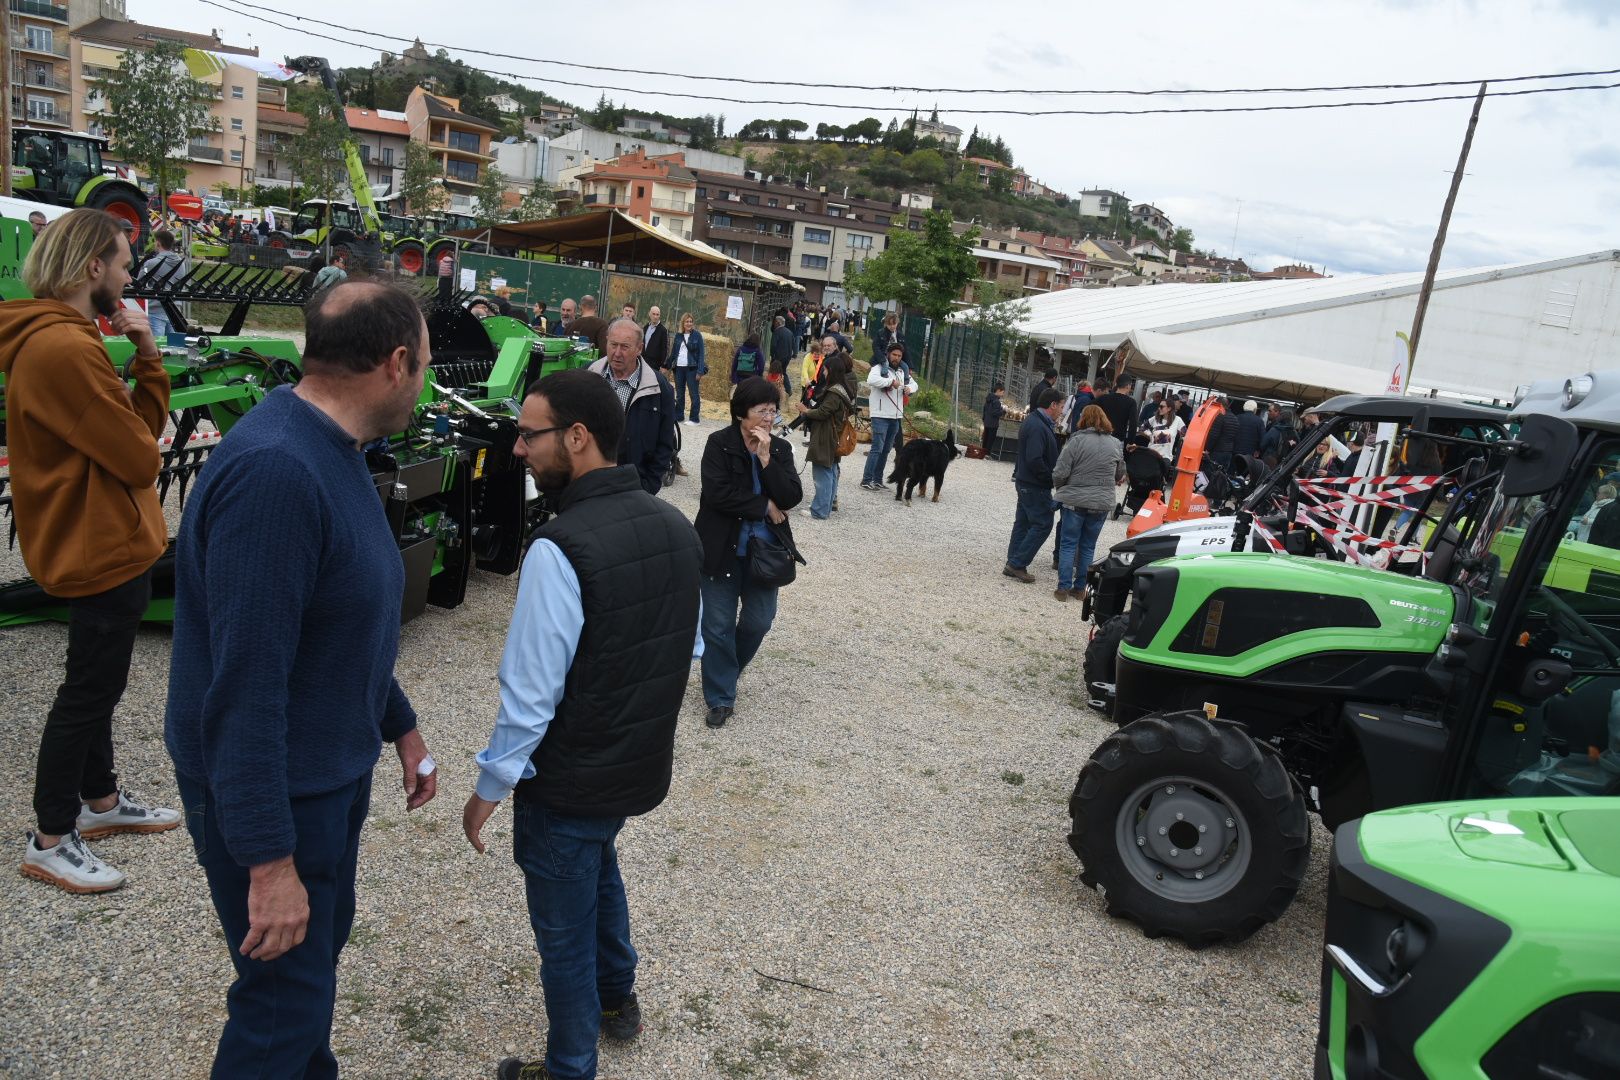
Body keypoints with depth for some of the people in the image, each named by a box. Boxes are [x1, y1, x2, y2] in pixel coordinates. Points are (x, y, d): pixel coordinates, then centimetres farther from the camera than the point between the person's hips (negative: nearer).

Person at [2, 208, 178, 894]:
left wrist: (146, 355, -5)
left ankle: (100, 799, 38)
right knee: (89, 690, 2)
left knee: (97, 681, 21)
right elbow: (139, 458, -21)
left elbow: (144, 425, 7)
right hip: (104, 551, -10)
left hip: (101, 544, 10)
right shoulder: (65, 349, -23)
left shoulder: (58, 338, 10)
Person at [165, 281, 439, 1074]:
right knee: (286, 998, 7)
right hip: (270, 789, -9)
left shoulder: (332, 452, 3)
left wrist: (399, 727, 19)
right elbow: (246, 682, -29)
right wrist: (270, 860, -25)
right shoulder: (276, 473, -29)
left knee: (321, 948, 25)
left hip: (333, 768, 9)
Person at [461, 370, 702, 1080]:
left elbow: (531, 693, -24)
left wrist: (490, 788, -10)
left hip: (572, 783, -7)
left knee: (564, 929, 14)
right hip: (645, 766, 8)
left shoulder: (561, 549, -27)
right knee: (598, 867, 33)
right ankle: (617, 1000, 52)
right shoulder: (677, 527, -5)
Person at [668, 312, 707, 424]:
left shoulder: (697, 335, -1)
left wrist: (700, 371, -11)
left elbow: (701, 354, -4)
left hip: (691, 368, -5)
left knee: (694, 393, -3)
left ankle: (694, 418, 1)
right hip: (679, 368, 5)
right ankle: (678, 416, 16)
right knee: (679, 394, 9)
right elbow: (673, 352, 15)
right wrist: (668, 365, 10)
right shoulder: (678, 336, 11)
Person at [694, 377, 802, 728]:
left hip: (763, 550, 4)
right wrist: (765, 507, -13)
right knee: (719, 625, 3)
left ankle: (726, 670, 38)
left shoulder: (780, 449, 2)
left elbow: (792, 497, -9)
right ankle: (721, 698, 17)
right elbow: (717, 494, -20)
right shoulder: (719, 443, -9)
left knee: (759, 621, 10)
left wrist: (765, 458, -18)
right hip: (722, 550, -4)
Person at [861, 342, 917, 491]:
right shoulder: (879, 368, -7)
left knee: (886, 450, 11)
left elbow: (914, 383, 27)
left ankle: (877, 480, 18)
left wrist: (909, 388, 3)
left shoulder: (902, 371, 15)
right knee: (877, 448, -10)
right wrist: (891, 381, -27)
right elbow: (871, 379, -27)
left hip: (895, 417, 8)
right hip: (880, 416, -8)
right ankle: (866, 480, -5)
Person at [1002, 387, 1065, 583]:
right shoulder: (1038, 427, -22)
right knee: (1043, 525, -4)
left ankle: (1013, 565, 19)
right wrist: (1052, 478, -18)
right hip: (1036, 486, -11)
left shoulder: (1032, 421, 12)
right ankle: (1017, 564, -2)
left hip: (1025, 482, 11)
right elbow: (1035, 460, -27)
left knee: (1023, 523, 14)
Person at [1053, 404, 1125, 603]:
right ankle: (1079, 588, 16)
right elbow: (1120, 475, 17)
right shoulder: (1115, 444, 5)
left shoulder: (1077, 441, -11)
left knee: (1068, 545, 6)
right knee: (1088, 547, 13)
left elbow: (1060, 473, -12)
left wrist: (1060, 487, 7)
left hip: (1075, 501, -4)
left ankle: (1064, 588, 4)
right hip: (1102, 503, 4)